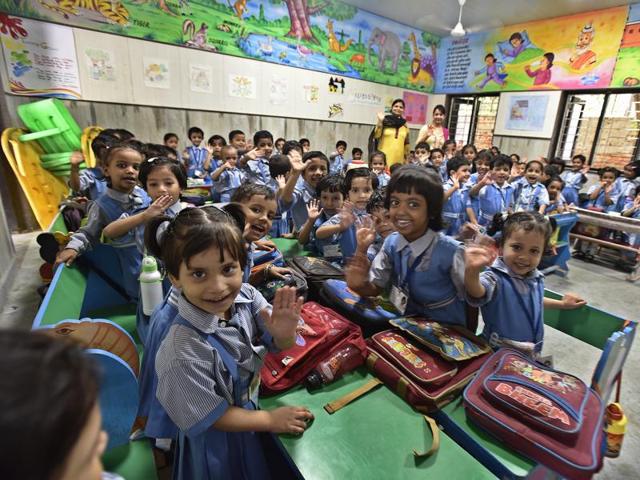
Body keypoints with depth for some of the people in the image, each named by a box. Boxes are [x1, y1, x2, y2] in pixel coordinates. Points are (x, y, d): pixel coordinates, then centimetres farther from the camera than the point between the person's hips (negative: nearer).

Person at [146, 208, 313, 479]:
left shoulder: (246, 297, -23)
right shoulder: (183, 352, -36)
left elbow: (282, 346, -10)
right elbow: (212, 416, -21)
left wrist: (285, 333, -33)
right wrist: (271, 420, -12)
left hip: (251, 406, 5)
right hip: (216, 443, -5)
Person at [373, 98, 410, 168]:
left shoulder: (404, 124, 13)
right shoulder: (385, 120, 2)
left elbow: (406, 143, 18)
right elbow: (376, 136, -7)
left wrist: (406, 156, 17)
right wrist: (380, 122, -15)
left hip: (399, 159, 4)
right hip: (384, 158, -3)